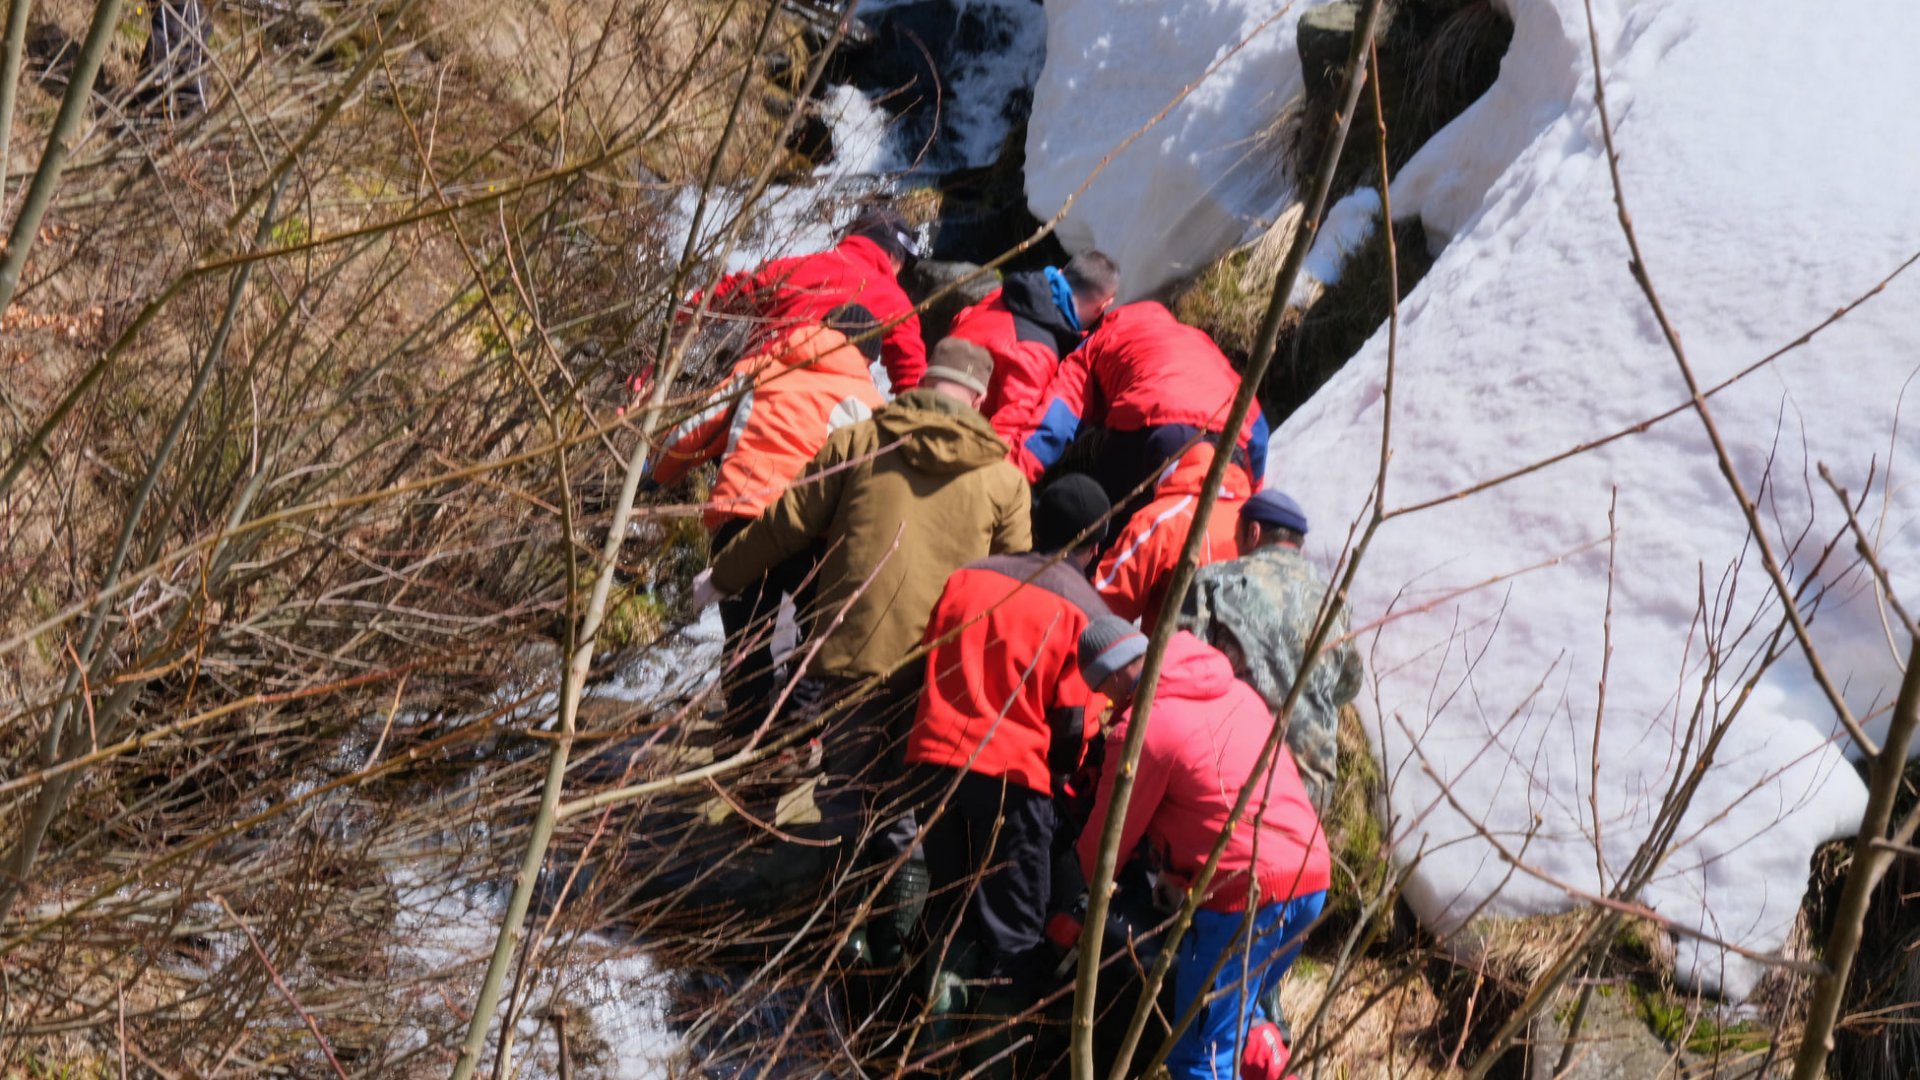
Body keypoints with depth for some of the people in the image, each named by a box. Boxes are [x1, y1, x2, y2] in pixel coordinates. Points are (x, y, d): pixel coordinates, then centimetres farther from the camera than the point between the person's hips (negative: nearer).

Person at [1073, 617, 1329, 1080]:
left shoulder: (1142, 729, -8)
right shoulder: (1234, 691, 15)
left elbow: (1106, 841, 3)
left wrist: (1085, 879, 24)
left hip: (1243, 897, -8)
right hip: (1311, 879, 8)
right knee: (1241, 1010, 27)